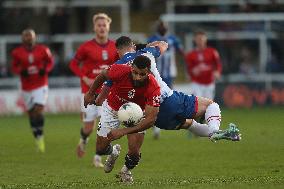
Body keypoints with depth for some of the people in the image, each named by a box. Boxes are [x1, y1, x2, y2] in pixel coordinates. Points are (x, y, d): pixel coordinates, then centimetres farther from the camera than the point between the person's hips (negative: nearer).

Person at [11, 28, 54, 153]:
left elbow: (50, 62, 9)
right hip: (27, 88, 2)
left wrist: (45, 69, -11)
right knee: (31, 114, 7)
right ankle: (37, 139, 23)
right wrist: (21, 71, -15)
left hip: (41, 86, -2)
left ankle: (40, 137, -4)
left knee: (38, 110, -17)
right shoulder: (17, 53, -5)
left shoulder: (43, 50, -5)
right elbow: (14, 67, 6)